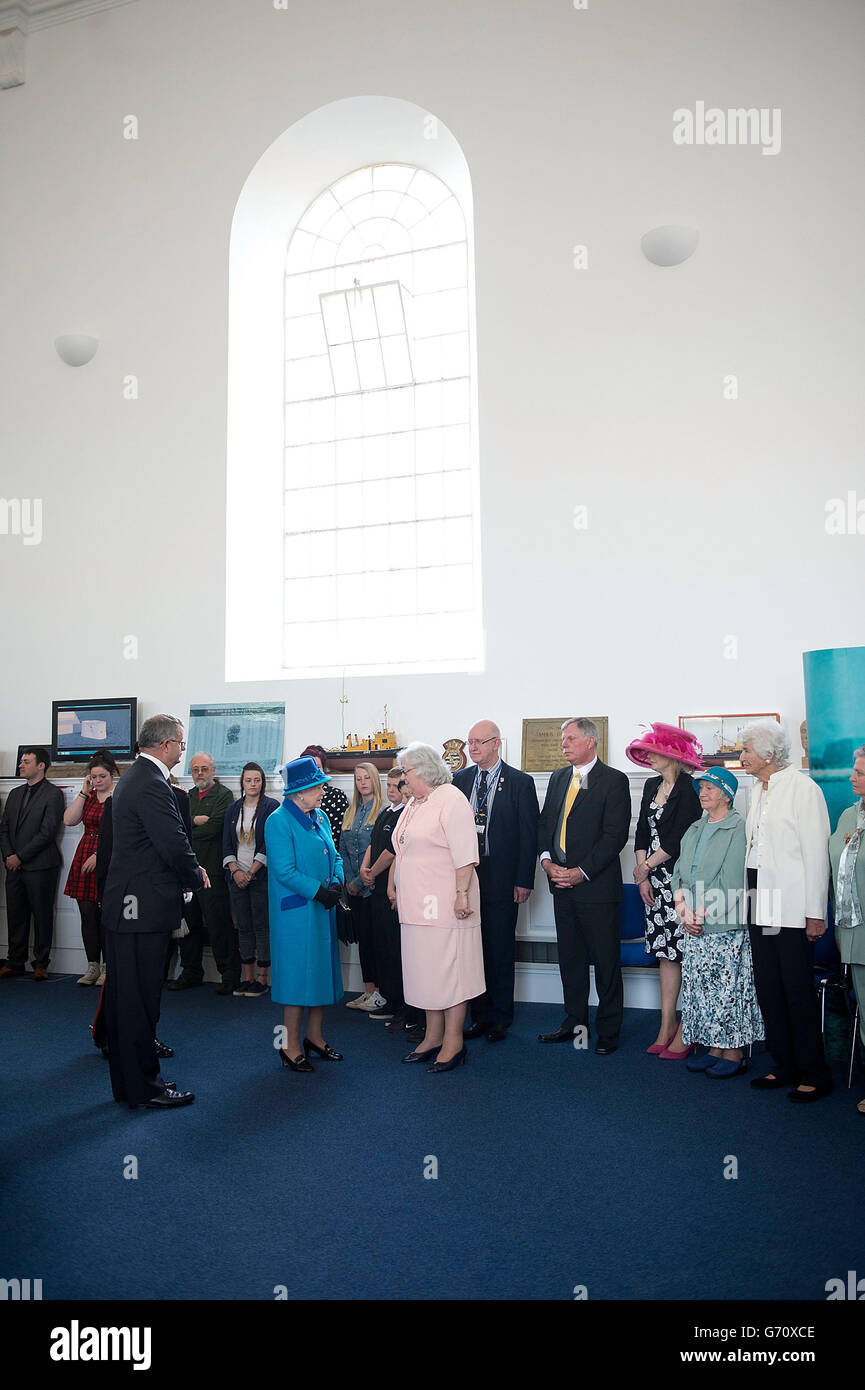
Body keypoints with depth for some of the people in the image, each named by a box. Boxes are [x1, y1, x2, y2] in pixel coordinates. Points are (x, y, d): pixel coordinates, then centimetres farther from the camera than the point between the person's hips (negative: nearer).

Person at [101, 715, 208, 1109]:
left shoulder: (133, 777, 15)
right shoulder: (152, 785, -19)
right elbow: (174, 845, -22)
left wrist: (191, 869, 9)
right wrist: (196, 878, -3)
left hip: (124, 906, 11)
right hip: (144, 907, -11)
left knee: (124, 996, 17)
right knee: (140, 998, 0)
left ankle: (128, 1083, 29)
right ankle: (143, 1088, 12)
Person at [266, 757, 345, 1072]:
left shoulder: (320, 818, 10)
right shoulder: (278, 821, -13)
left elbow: (334, 856, 14)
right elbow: (285, 871, -19)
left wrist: (337, 884, -4)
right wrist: (319, 891, -20)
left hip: (322, 910, 8)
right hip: (295, 912, -8)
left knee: (321, 969, 13)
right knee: (298, 973, -1)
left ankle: (314, 1036, 28)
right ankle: (291, 1046, 12)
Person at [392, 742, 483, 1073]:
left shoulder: (450, 799, -11)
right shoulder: (414, 804, 17)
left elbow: (465, 853, -17)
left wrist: (462, 893, -22)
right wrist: (398, 890, 20)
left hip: (445, 903, -9)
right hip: (416, 904, 9)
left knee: (448, 968, -3)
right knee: (425, 969, 13)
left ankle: (453, 1043, 6)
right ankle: (433, 1037, 24)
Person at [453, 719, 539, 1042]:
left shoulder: (520, 782, -4)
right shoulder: (460, 779, 7)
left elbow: (529, 835, -5)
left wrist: (524, 881, -9)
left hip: (501, 880, -4)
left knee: (501, 951, 5)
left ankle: (500, 1018, 19)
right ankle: (479, 1015, 23)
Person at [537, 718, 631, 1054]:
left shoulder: (613, 780, -7)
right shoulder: (558, 778, 13)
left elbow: (615, 834, -13)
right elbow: (545, 823, 15)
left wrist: (582, 872, -16)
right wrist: (547, 859, -2)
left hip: (597, 885, -6)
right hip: (562, 885, 6)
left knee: (606, 961, 3)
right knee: (570, 957, 14)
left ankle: (608, 1031, 16)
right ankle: (575, 1022, 28)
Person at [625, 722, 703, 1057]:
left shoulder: (689, 788, -11)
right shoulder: (652, 785, 13)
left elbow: (679, 838, -16)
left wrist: (645, 867, -7)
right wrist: (643, 876, 3)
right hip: (655, 880, 7)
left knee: (686, 953, -4)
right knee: (665, 953, 10)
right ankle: (667, 1026, 16)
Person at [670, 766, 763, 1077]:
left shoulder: (739, 829, -7)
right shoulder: (694, 830, 15)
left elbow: (732, 882, -14)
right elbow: (678, 873, 11)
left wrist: (701, 914, -13)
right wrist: (683, 909, -4)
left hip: (725, 927, -7)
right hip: (694, 927, 7)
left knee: (728, 988, -1)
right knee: (700, 986, 9)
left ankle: (734, 1054, 10)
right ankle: (714, 1048, 20)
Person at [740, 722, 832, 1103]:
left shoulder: (802, 787, -10)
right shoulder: (757, 791, 13)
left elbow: (816, 851, -12)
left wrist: (815, 912, -13)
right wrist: (749, 898, 10)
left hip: (791, 909, -8)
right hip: (759, 906, 8)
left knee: (799, 992, 0)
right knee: (768, 988, 11)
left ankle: (813, 1075, 13)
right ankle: (784, 1067, 24)